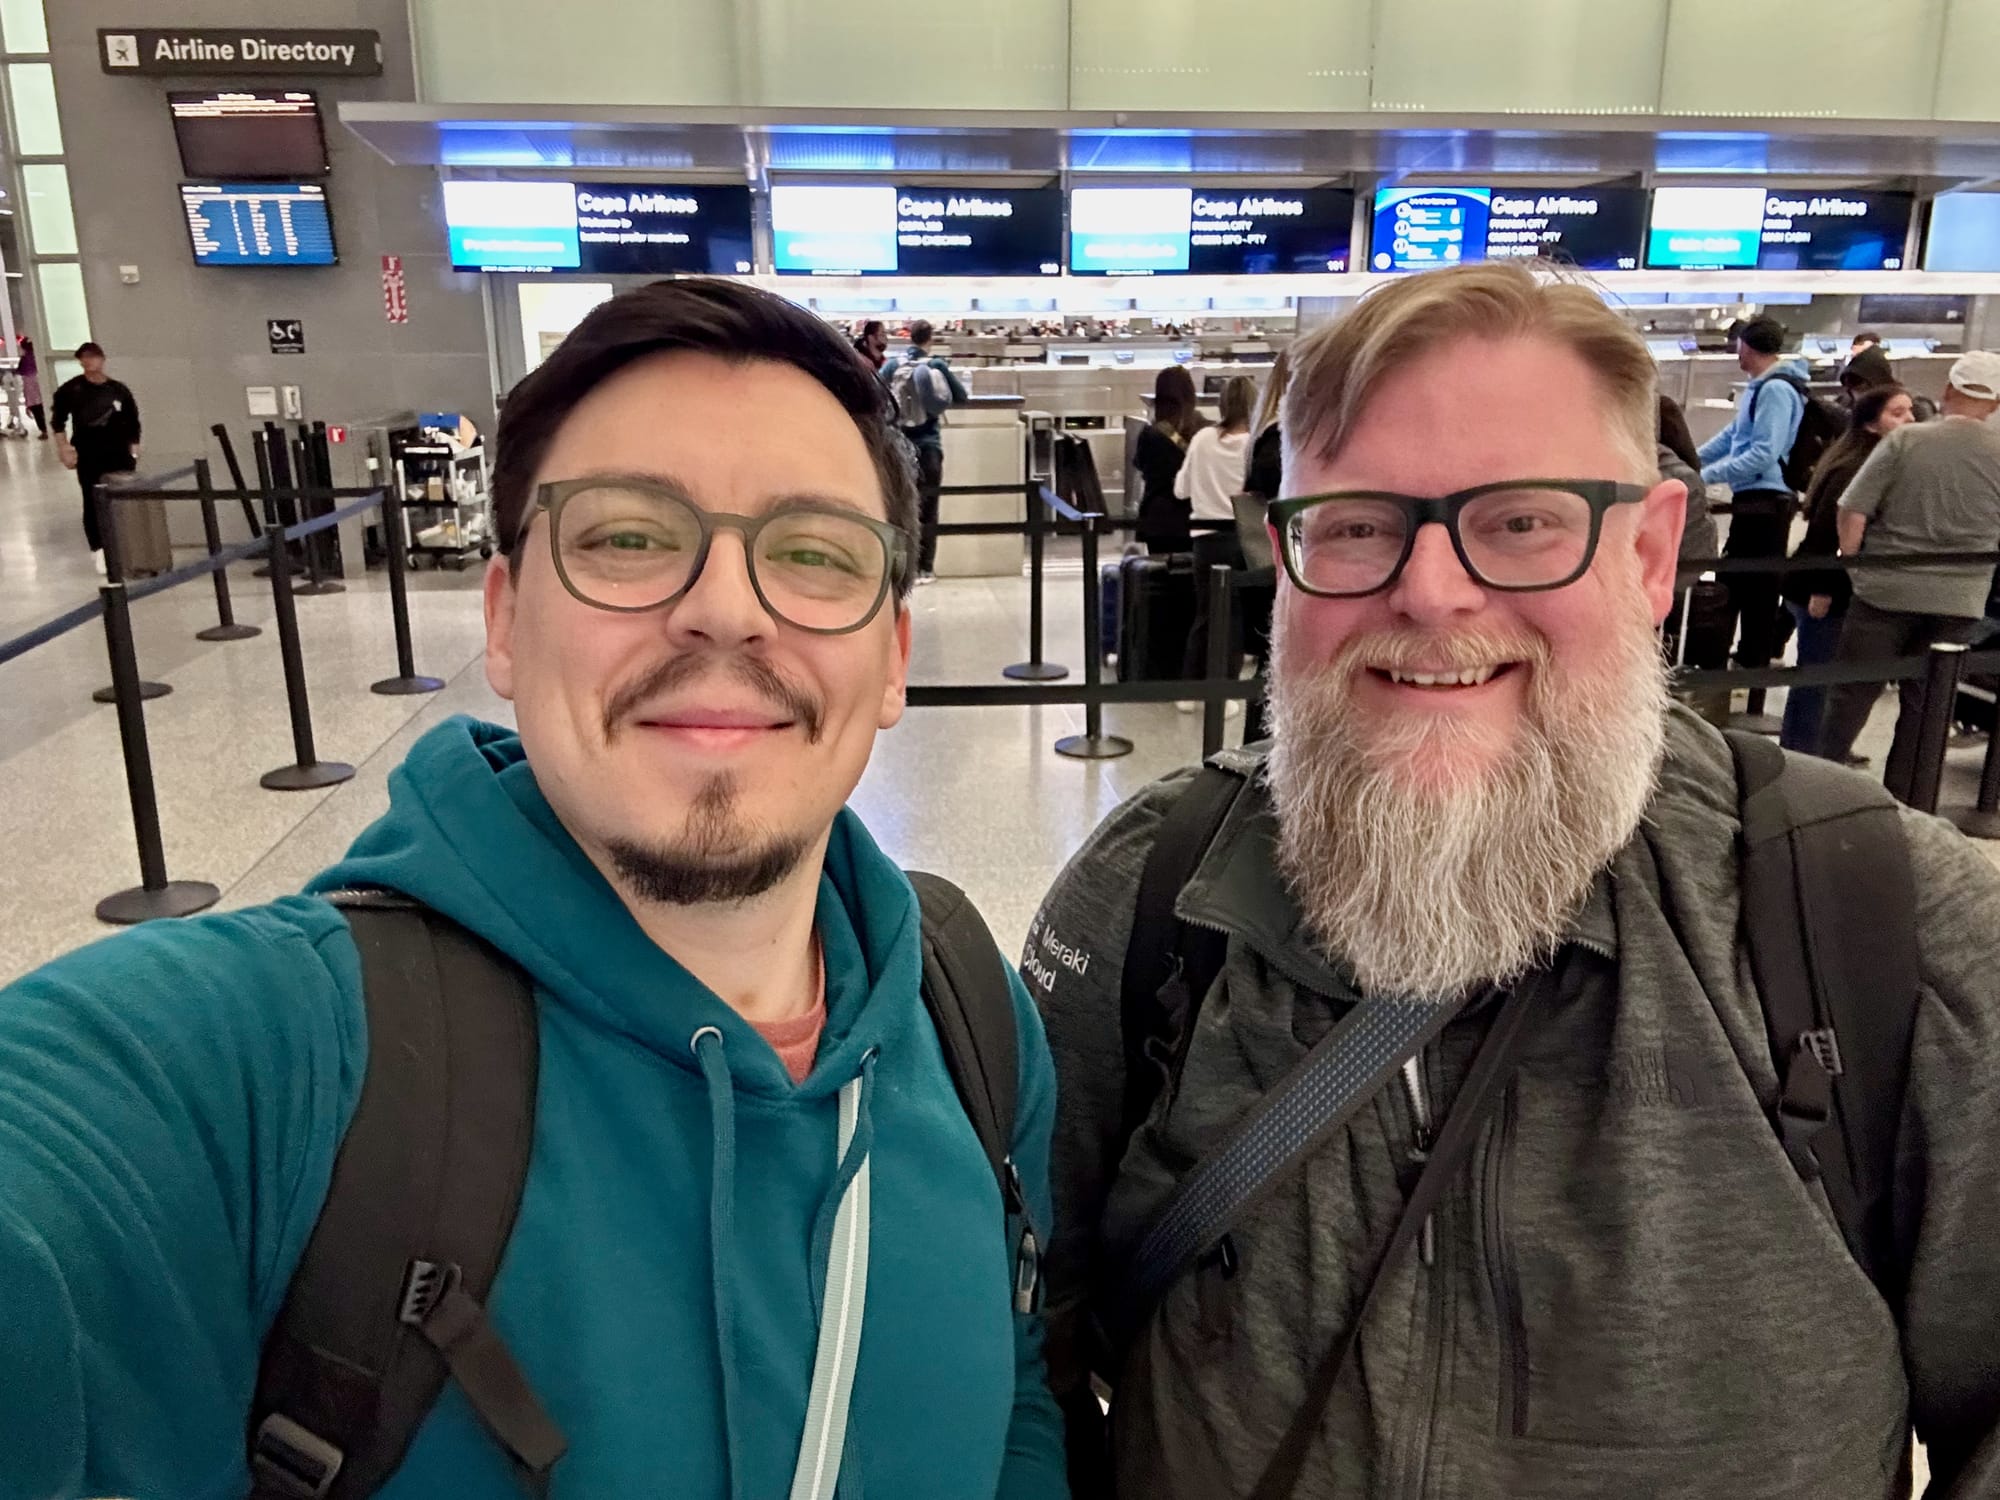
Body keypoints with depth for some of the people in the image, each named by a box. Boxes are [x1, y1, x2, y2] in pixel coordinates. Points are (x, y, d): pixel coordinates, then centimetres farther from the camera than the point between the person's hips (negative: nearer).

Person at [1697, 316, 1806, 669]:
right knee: (1733, 581, 16)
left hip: (1764, 501, -10)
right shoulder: (1761, 388, 15)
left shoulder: (1776, 389, -16)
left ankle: (1754, 663, 5)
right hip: (1753, 499, 10)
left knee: (1755, 588, -3)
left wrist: (1706, 475, -21)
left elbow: (1764, 454, -23)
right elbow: (1731, 437, 20)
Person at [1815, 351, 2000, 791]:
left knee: (1852, 693, 8)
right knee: (1925, 705, 12)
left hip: (1887, 591, -2)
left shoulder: (1905, 440, -9)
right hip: (1957, 602, 2)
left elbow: (1852, 511, -10)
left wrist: (1852, 564, 4)